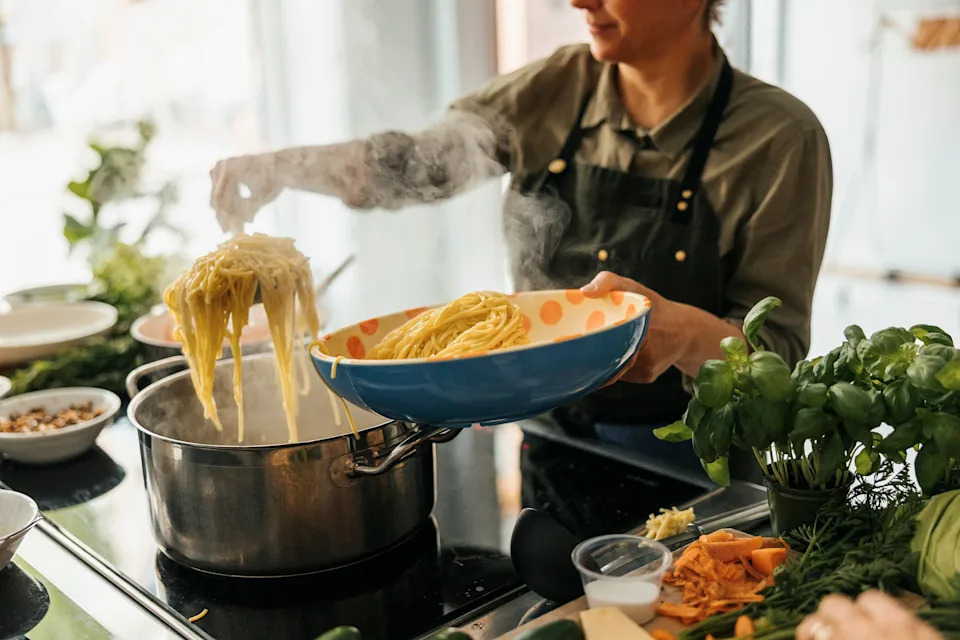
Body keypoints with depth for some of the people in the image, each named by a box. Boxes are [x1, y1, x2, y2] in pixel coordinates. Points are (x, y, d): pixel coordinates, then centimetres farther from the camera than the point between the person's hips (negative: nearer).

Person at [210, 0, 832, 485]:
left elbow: (778, 357, -16)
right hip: (548, 439, 3)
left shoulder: (779, 137, -15)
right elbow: (425, 161, 5)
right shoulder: (558, 88, -3)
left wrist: (689, 334, -38)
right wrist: (279, 168, -8)